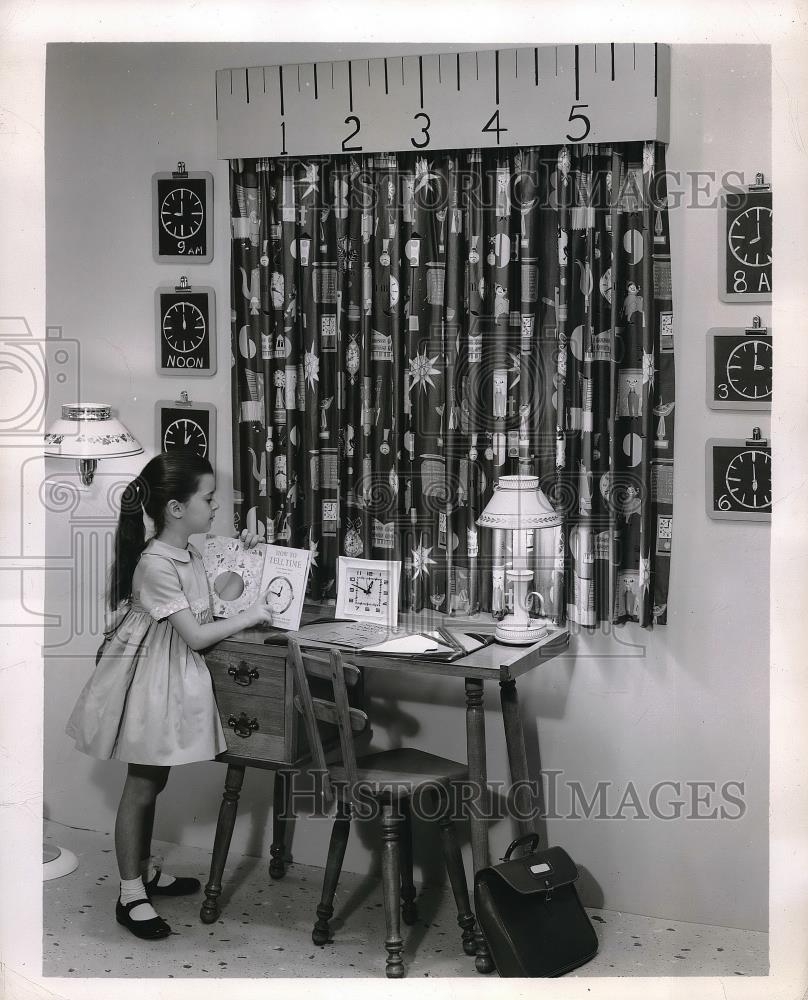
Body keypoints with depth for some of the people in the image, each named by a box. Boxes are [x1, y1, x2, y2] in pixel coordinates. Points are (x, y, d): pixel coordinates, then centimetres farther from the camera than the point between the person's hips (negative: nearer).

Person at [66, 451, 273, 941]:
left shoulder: (189, 554, 2)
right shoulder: (155, 565, -26)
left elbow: (207, 604, 17)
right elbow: (195, 635, -25)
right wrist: (250, 615, -17)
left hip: (176, 678, 9)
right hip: (150, 680, -9)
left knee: (152, 781, 20)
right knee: (140, 788, 2)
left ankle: (146, 870, 35)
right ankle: (131, 896, 12)